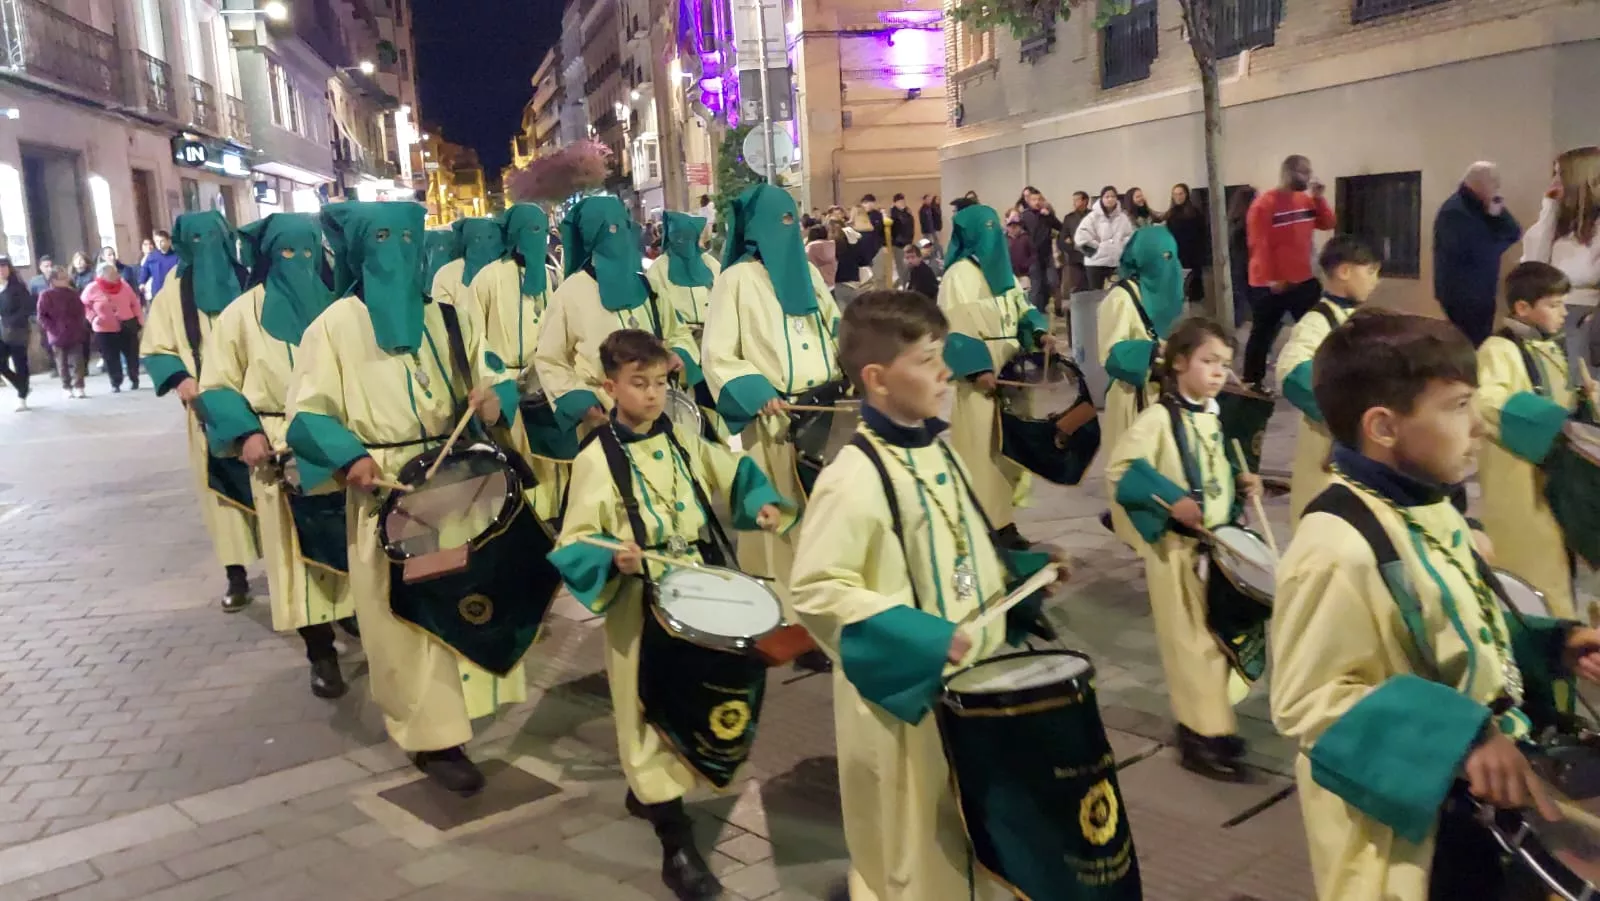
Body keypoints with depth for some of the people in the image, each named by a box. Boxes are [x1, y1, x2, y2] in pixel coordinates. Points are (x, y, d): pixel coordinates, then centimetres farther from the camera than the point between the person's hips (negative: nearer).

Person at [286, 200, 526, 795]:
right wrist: (349, 457, -23)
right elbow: (307, 412, -5)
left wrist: (494, 401, -12)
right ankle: (434, 736, 6)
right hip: (386, 490, -4)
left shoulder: (446, 319, 12)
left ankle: (429, 717, 29)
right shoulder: (335, 325, -1)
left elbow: (494, 380, 12)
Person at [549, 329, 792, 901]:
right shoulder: (596, 460, -12)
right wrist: (614, 558, -32)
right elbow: (575, 542, -13)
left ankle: (646, 791, 42)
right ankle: (676, 844, 9)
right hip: (643, 602, -6)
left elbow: (732, 475, 15)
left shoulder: (683, 441, 5)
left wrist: (763, 504, -5)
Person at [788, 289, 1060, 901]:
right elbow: (815, 592, -25)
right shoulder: (854, 475, -23)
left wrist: (1022, 574, 4)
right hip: (905, 694, -8)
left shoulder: (939, 452, 5)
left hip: (974, 680, 8)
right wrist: (926, 641, -26)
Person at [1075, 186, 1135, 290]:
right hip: (1096, 262, -3)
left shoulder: (1123, 218, 7)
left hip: (1117, 263, 3)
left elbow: (1130, 236, 11)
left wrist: (1121, 246, -3)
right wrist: (1096, 246, -9)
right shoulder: (1093, 216, -4)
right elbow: (1081, 236, -12)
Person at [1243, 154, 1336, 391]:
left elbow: (1328, 224, 12)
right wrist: (1271, 279, -19)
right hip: (1270, 284, -8)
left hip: (1304, 280, 8)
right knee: (1263, 334, 0)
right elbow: (1259, 244, -17)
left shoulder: (1306, 199, 9)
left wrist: (1319, 198, -3)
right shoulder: (1265, 203, -13)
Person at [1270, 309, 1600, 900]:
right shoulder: (1340, 547, -30)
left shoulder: (1428, 509, 2)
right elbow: (1307, 702, -28)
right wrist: (1458, 741, -31)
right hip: (1410, 828, -9)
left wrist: (1552, 647, 4)